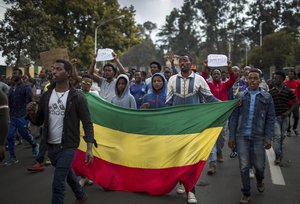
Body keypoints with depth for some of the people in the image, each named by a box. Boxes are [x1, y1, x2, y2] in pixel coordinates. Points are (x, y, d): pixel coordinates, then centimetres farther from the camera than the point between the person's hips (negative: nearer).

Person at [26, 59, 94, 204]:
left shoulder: (77, 97, -12)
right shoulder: (46, 95, 2)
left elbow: (87, 124, -12)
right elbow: (38, 121, 7)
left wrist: (89, 149, -20)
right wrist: (31, 113, -16)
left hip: (68, 146, -6)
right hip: (50, 146, 6)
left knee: (58, 184, -6)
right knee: (66, 173, 25)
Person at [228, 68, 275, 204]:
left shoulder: (267, 97, 4)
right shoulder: (240, 96, 4)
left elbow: (270, 118, 3)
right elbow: (234, 117, 4)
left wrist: (268, 137, -4)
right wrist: (231, 136, 0)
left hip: (258, 137, 0)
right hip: (241, 136, 0)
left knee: (259, 164, 8)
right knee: (244, 166, 4)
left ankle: (259, 180, 43)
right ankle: (246, 193, 21)